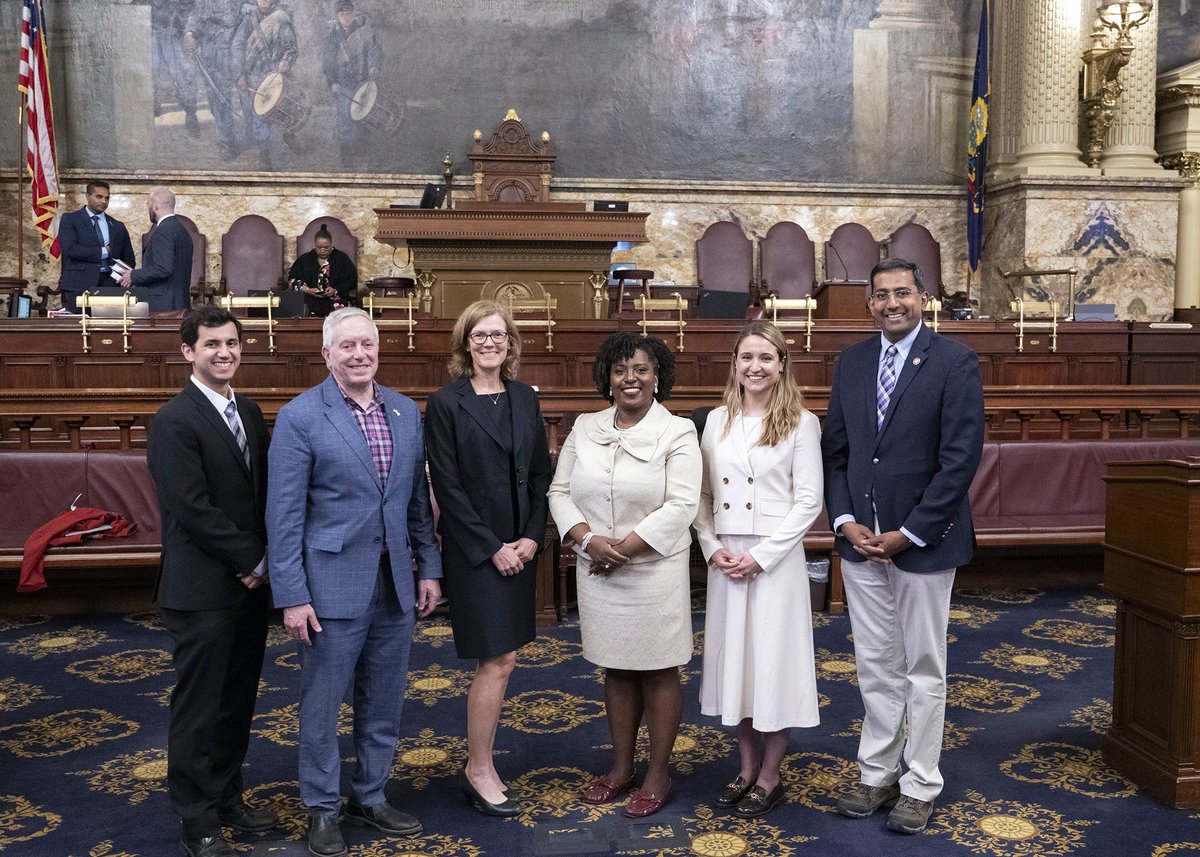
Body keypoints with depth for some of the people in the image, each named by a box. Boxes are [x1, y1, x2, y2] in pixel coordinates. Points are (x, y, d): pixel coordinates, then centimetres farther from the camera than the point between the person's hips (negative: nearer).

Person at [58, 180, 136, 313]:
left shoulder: (118, 226, 16)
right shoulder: (70, 219, 5)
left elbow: (128, 258, 20)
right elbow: (70, 248, -10)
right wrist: (102, 252, -6)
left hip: (110, 286, 3)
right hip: (79, 285, -3)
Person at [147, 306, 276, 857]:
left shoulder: (249, 413, 10)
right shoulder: (174, 422, -14)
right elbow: (193, 509, -19)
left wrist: (262, 562, -1)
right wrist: (254, 560, -13)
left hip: (249, 584, 7)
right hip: (202, 591, -7)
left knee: (237, 701, 17)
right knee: (198, 708, 5)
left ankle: (227, 797, 32)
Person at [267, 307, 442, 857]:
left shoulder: (406, 412, 7)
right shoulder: (300, 417, -9)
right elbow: (284, 514, -10)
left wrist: (428, 567, 9)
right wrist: (292, 595, -13)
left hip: (395, 584, 5)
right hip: (333, 585, -5)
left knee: (384, 703, 16)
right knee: (321, 706, 9)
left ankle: (370, 797, 34)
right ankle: (322, 809, 28)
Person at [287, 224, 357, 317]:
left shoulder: (342, 259, 11)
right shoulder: (304, 259, 16)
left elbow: (352, 280, 7)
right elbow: (292, 279, 12)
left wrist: (336, 290, -10)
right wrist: (308, 290, -6)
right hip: (310, 305, 0)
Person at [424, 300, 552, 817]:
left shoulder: (525, 399, 8)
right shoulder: (446, 404, -8)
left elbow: (540, 474, 8)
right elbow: (447, 487, -11)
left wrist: (532, 537, -4)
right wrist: (491, 548, -13)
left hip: (520, 547, 5)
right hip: (474, 551, -5)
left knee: (500, 659, 11)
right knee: (498, 661, -3)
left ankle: (479, 761, 26)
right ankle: (479, 771, 15)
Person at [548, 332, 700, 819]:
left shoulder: (677, 433, -7)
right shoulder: (584, 428, 6)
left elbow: (680, 506, -15)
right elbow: (560, 492, 4)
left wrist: (624, 549, -17)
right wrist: (587, 539, -13)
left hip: (655, 571, -4)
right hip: (597, 572, 4)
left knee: (658, 671, 7)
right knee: (615, 669, 16)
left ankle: (658, 774, 22)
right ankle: (621, 768, 31)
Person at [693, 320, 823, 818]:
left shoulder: (800, 423, -6)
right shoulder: (716, 421, 6)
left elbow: (809, 501, -10)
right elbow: (703, 494, 7)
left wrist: (761, 555, -15)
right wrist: (712, 547, -7)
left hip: (775, 558, -4)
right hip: (725, 559, 4)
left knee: (773, 659, 4)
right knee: (733, 657, 12)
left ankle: (770, 776, 20)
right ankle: (747, 767, 28)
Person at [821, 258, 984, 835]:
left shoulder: (955, 363, -9)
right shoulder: (851, 362, 7)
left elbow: (960, 459, -13)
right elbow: (835, 448, 8)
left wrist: (907, 534, -15)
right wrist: (845, 520, -4)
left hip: (923, 540, -4)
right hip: (860, 539, 4)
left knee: (923, 668, 9)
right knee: (875, 665, 14)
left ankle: (920, 786, 22)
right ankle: (877, 776, 27)